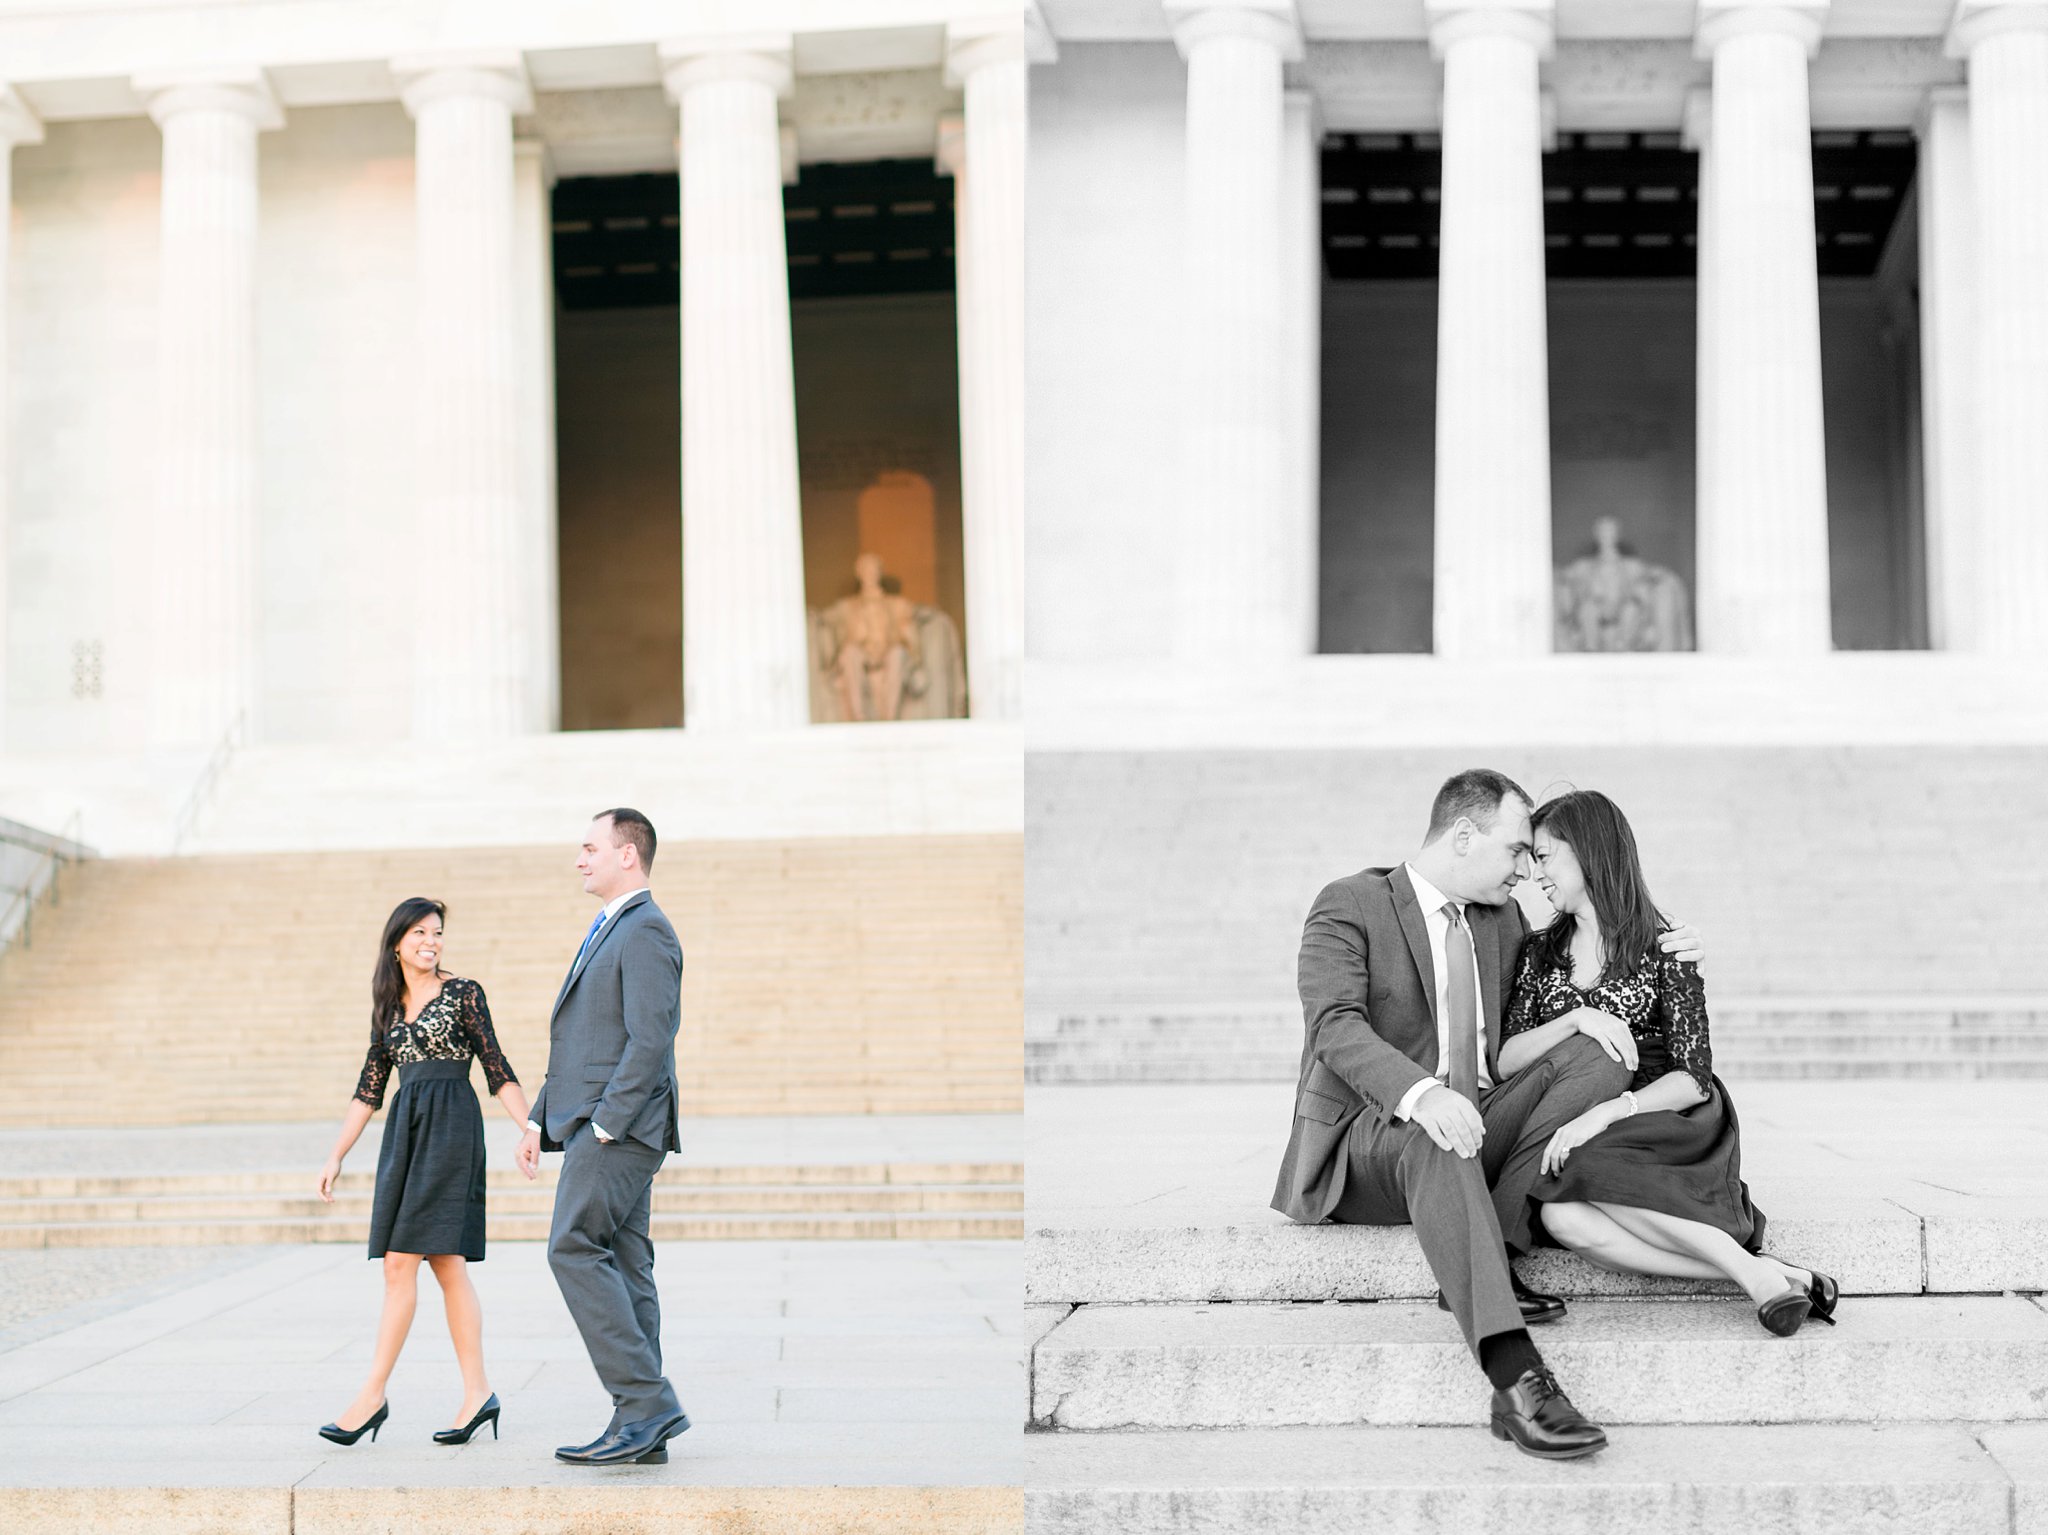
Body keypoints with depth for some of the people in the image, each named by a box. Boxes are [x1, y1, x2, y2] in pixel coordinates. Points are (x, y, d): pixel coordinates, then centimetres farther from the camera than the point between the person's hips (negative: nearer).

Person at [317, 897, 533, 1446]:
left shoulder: (463, 994, 1)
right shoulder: (388, 1007, 16)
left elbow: (497, 1071, -1)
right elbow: (369, 1090, 17)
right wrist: (336, 1156, 13)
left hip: (450, 1126, -6)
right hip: (405, 1130, 6)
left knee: (400, 1262, -10)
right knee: (446, 1265, 4)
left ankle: (373, 1395, -7)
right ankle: (478, 1394, 8)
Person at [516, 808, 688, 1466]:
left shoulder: (645, 932, -11)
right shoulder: (608, 931, 22)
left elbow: (651, 1039, -20)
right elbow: (580, 1043, 24)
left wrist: (604, 1124, -20)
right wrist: (541, 1121, 19)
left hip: (619, 1127, -10)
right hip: (598, 1126, 10)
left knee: (575, 1248, -15)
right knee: (621, 1266, 7)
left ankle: (646, 1403, -15)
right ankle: (644, 1429, 8)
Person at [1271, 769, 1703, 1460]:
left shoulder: (1503, 920, 16)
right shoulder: (1349, 905, -5)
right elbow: (1335, 1026, -20)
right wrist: (1421, 1094, -39)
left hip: (1480, 1130, 6)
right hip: (1368, 1138, -6)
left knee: (1597, 1053, -14)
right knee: (1435, 1140, -40)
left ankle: (1485, 1259, -24)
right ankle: (1517, 1378, -54)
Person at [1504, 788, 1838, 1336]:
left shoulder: (1663, 949, 0)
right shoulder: (1540, 955, 13)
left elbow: (1692, 1079, -8)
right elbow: (1505, 1060, 1)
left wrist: (1608, 1113, -24)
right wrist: (1576, 1019, -16)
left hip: (1664, 1126, -3)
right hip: (1580, 1142, 3)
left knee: (1584, 1174, -38)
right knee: (1564, 1217, -34)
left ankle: (1754, 1271, -29)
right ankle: (1760, 1273, -30)